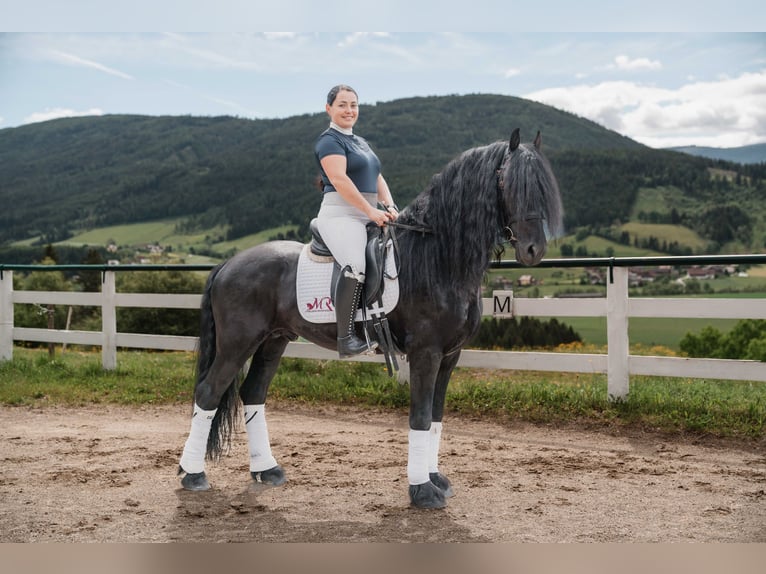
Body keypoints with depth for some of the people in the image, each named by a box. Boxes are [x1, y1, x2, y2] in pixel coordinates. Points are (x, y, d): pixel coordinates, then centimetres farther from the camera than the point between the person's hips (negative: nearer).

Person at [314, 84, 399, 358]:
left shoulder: (361, 142, 24)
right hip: (340, 215, -9)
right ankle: (346, 338, -34)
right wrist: (371, 211, -20)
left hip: (369, 217, 10)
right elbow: (339, 179, -16)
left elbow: (377, 178, 19)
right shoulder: (329, 140, -3)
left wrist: (390, 207, 0)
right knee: (356, 265, -31)